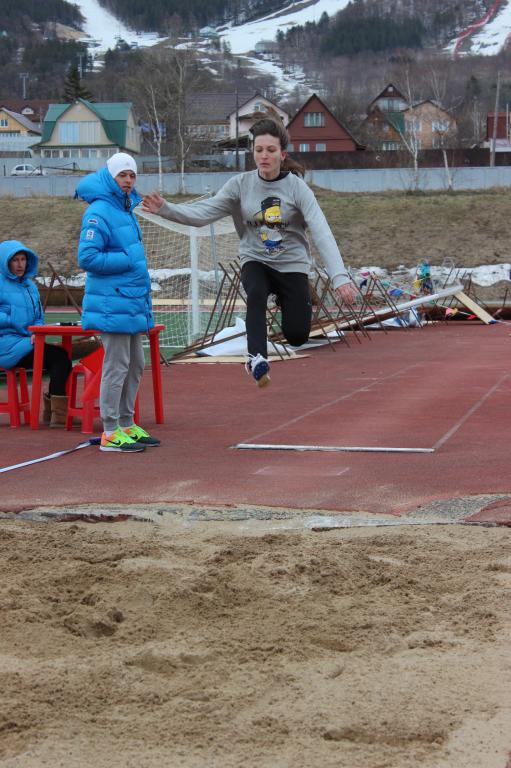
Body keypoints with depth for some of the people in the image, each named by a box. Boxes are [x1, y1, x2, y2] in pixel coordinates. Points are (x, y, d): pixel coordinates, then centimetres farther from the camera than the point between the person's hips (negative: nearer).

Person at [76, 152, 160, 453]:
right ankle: (110, 433, -1)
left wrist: (145, 298, 15)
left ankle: (127, 424, 24)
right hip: (113, 303, -9)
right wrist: (128, 261, -17)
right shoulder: (99, 213, -14)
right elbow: (87, 257, -21)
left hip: (133, 301, 10)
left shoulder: (127, 210, 16)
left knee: (135, 365, 14)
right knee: (117, 366, -7)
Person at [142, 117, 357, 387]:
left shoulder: (296, 187, -12)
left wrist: (339, 276, -31)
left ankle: (282, 297, 26)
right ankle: (257, 358, -27)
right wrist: (165, 209, -27)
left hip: (292, 264, 0)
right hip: (255, 261, 1)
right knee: (256, 292, -34)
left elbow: (322, 233, -20)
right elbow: (202, 213, -10)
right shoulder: (241, 185, -5)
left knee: (297, 335, -7)